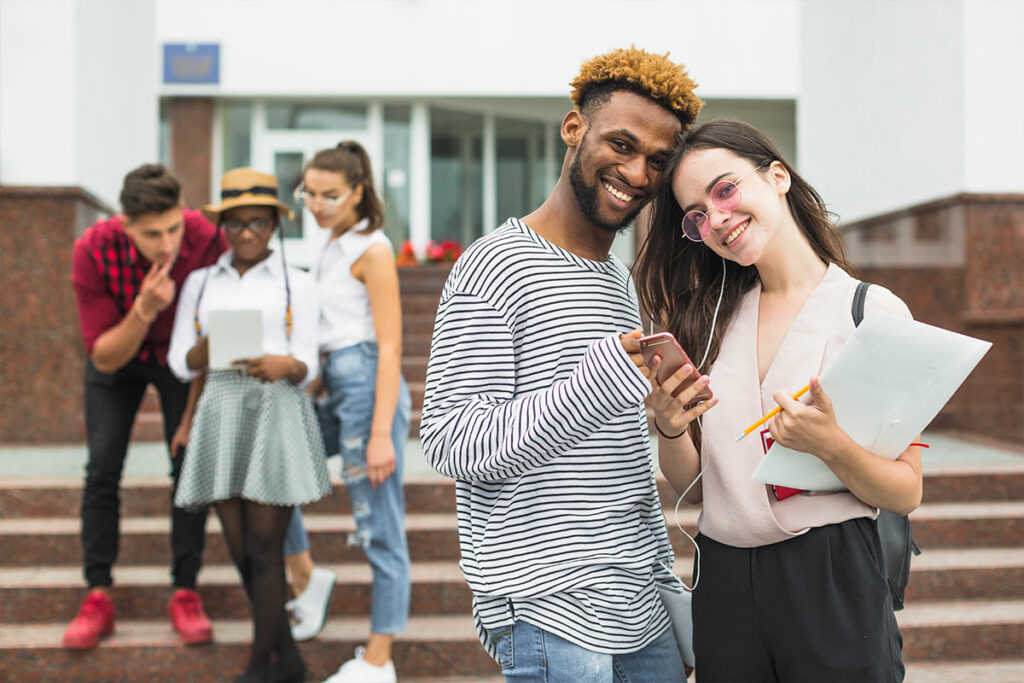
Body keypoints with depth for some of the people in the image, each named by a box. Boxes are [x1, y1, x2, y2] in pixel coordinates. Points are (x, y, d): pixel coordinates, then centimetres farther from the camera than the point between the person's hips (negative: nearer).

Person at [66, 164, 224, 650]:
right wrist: (144, 309, -45)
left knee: (190, 465, -8)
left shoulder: (207, 240, -33)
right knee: (103, 468, -8)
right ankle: (98, 598, 2)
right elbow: (103, 356, -28)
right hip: (117, 353, 0)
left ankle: (185, 593, 2)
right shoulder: (93, 251, -33)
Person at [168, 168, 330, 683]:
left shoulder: (298, 286, 5)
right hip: (221, 417, 4)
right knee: (242, 551, 5)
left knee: (262, 549, -7)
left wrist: (282, 366, -26)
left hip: (277, 416, -3)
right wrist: (211, 344, -17)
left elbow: (306, 368, -2)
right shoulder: (200, 284, 13)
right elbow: (182, 364, 6)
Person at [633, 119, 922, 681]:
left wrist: (829, 445, -23)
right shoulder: (709, 318, 5)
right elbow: (691, 486, 7)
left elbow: (906, 495, -5)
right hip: (723, 584, 3)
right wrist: (670, 430, -13)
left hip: (833, 580, -3)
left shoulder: (874, 310, -6)